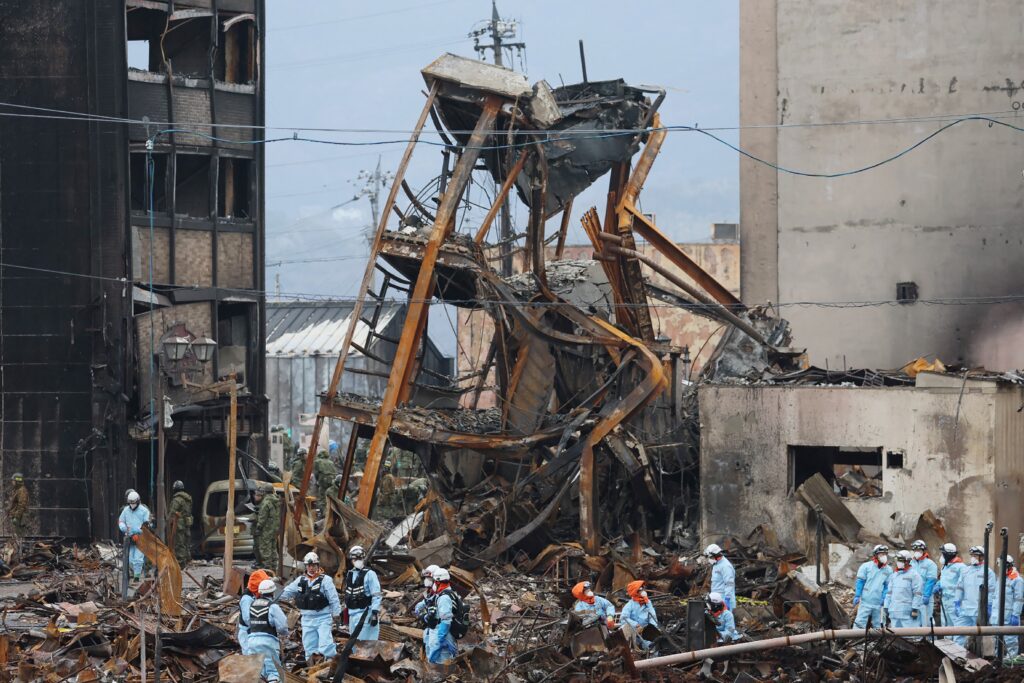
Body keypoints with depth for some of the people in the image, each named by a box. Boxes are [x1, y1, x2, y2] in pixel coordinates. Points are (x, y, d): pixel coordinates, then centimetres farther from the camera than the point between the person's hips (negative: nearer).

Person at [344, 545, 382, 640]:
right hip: (352, 614, 8)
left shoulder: (369, 574, -8)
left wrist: (375, 613, -18)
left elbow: (376, 595, -12)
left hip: (365, 613, -8)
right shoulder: (349, 574, 13)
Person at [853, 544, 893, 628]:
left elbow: (887, 586, 8)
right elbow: (860, 582, -1)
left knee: (877, 625, 13)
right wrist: (857, 596, -6)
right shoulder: (866, 566, -3)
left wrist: (884, 598, -4)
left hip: (878, 602, 3)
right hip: (865, 601, -3)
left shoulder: (888, 570, 5)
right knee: (860, 622, -9)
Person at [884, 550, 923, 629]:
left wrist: (915, 609, -14)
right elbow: (889, 592, 21)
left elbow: (918, 593, -9)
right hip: (895, 612, 7)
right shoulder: (894, 575, 18)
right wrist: (886, 608, 17)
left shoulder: (914, 574, -5)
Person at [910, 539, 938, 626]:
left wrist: (926, 596, -17)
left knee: (926, 622, -7)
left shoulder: (930, 564, -2)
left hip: (925, 599, -5)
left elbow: (931, 581, -9)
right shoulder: (911, 564, 15)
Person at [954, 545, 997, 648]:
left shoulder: (988, 572, -3)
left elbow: (991, 591, -7)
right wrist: (957, 604, 9)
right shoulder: (966, 571, 13)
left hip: (979, 611, -5)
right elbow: (959, 588, 15)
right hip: (964, 610, 5)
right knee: (958, 634, 0)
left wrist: (988, 607, -12)